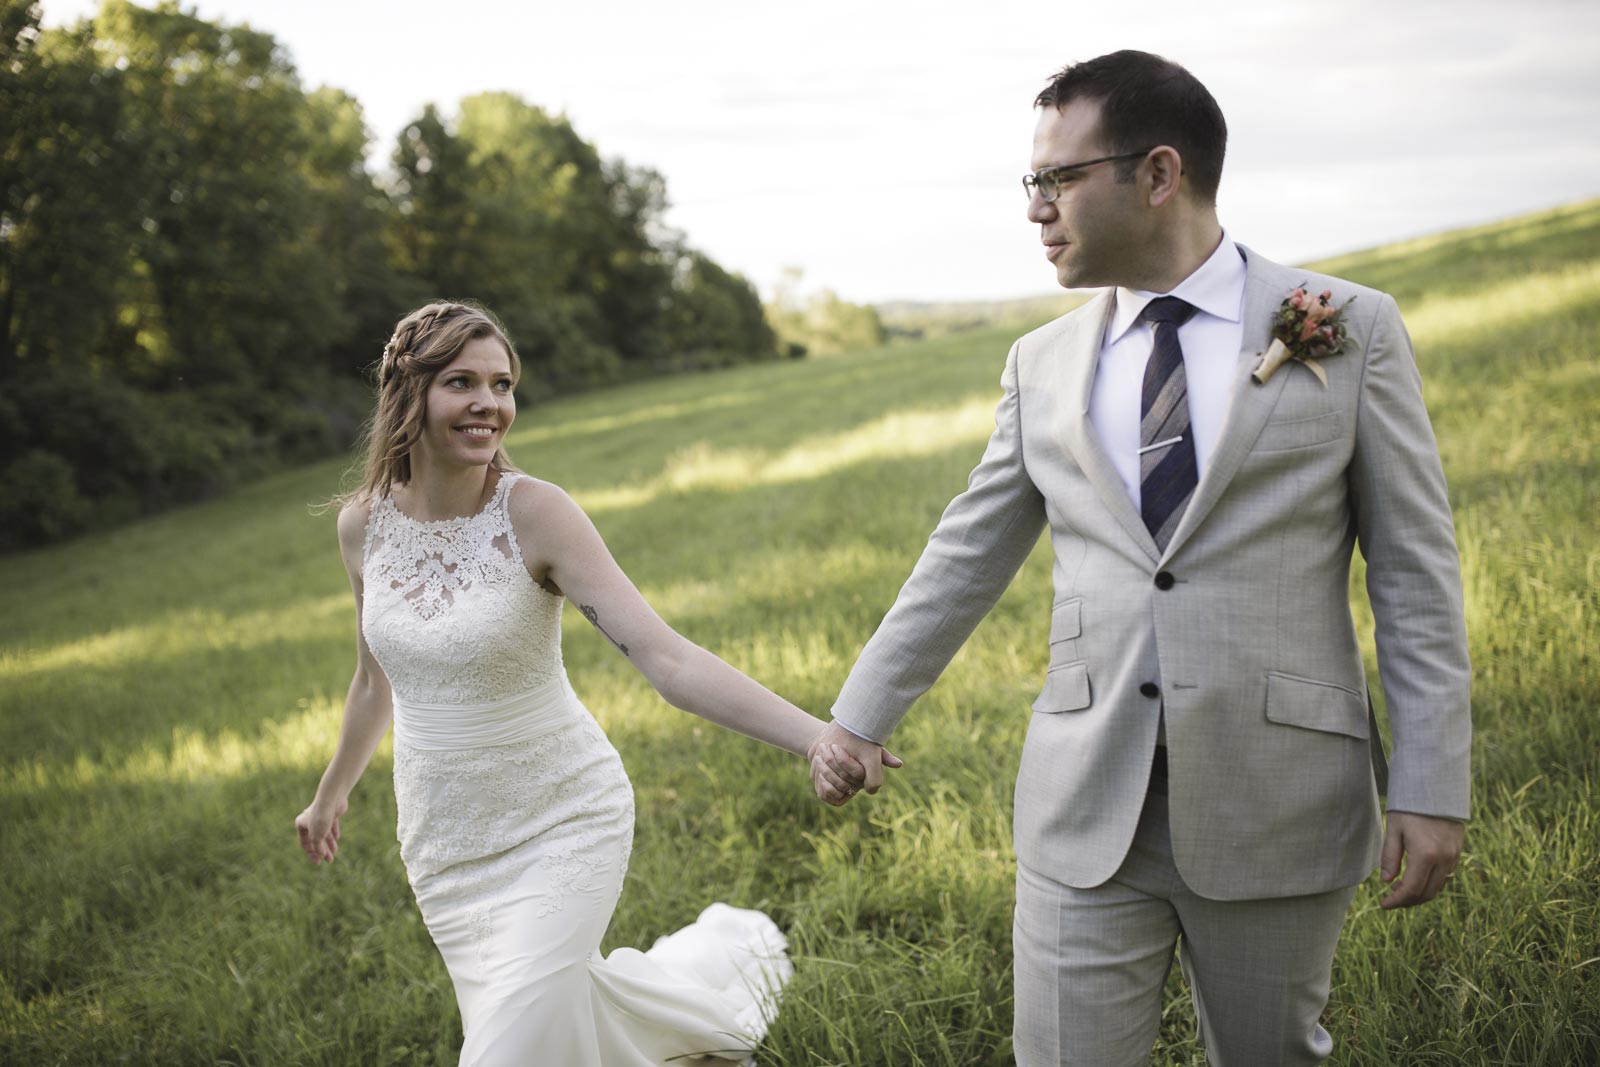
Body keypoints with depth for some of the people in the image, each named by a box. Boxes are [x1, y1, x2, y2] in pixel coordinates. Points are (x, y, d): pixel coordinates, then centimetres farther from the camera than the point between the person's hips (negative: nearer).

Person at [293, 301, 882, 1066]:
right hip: (443, 842, 5)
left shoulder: (534, 513, -19)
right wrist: (330, 796, 26)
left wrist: (818, 737, -38)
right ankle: (716, 965, 45)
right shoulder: (363, 522, -5)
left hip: (561, 823, -5)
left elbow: (667, 660, -27)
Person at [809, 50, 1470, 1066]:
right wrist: (862, 716, 16)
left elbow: (1414, 570, -2)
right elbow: (967, 557, 15)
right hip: (1086, 809, 2)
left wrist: (1431, 788, -5)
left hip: (1279, 808, -2)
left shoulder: (1352, 329, -1)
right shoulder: (1043, 363, 8)